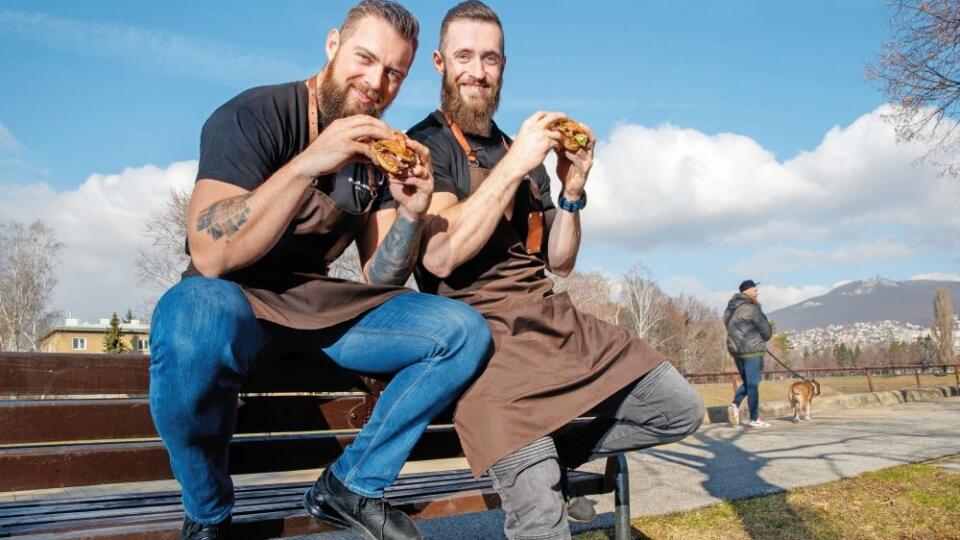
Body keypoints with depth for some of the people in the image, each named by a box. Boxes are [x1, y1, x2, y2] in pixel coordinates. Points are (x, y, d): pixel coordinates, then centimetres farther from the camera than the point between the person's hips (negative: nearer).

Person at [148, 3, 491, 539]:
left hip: (324, 307, 6)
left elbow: (380, 281, 2)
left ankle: (351, 485, 2)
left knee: (464, 331, -10)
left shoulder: (382, 151, 5)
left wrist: (411, 213, -17)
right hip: (240, 301, -5)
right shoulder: (254, 116, -12)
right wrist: (307, 165, -33)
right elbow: (210, 257, -25)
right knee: (195, 315, -40)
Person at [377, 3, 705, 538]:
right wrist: (513, 166, -15)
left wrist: (572, 191, 0)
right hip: (482, 328, -7)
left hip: (554, 319, 7)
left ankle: (554, 452, 15)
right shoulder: (426, 145, 0)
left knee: (681, 409, 1)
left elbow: (560, 262, 18)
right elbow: (438, 257, -17)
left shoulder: (525, 154, 18)